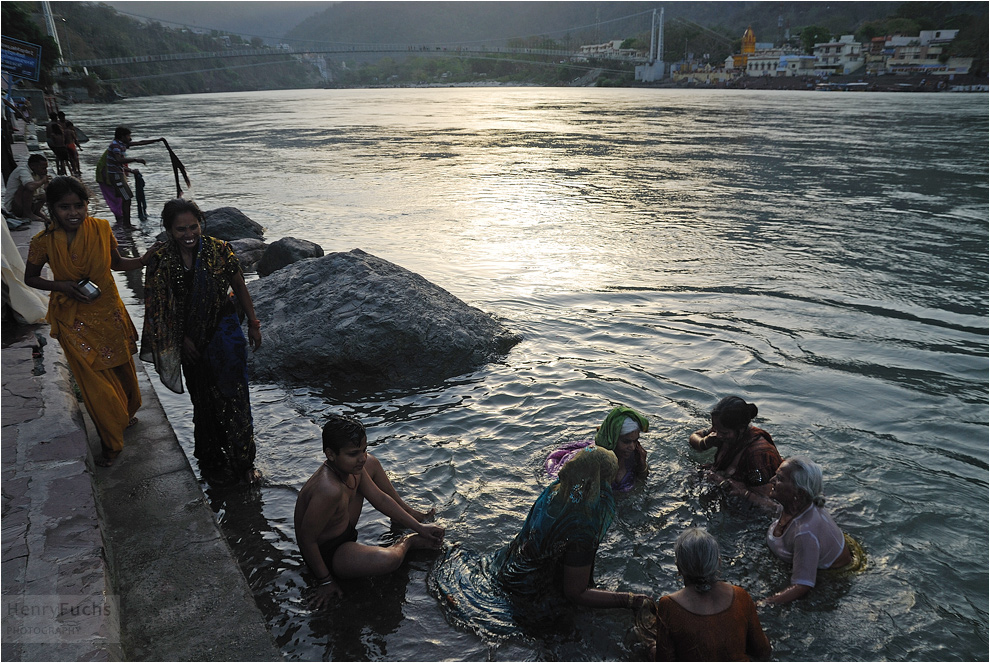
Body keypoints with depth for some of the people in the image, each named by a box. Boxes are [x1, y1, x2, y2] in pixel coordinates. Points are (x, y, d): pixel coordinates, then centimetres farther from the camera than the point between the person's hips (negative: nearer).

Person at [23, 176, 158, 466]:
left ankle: (126, 414, 50)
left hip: (109, 312, 2)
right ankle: (111, 443, 25)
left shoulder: (101, 229, -11)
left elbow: (116, 262, 5)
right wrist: (60, 286, -17)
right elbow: (30, 278, 0)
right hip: (73, 320, -2)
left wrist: (143, 260, -13)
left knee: (121, 368, 18)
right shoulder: (44, 241, -15)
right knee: (94, 382, 5)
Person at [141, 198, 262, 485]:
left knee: (234, 397, -2)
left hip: (224, 332, -2)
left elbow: (240, 289, 1)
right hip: (190, 340, 2)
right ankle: (213, 462, 33)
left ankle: (244, 462, 14)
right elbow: (161, 307, 0)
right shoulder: (161, 262, -8)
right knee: (203, 402, 16)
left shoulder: (219, 250, -11)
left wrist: (253, 324, 5)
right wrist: (182, 339, -3)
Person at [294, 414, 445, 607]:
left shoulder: (352, 466, -11)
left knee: (372, 464, 11)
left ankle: (413, 514, 31)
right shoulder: (329, 490, -40)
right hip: (327, 553, -9)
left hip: (345, 529, 9)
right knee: (388, 560, -34)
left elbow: (380, 499, 1)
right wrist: (325, 580, -19)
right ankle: (407, 542, 6)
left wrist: (418, 526, 2)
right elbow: (306, 540, -31)